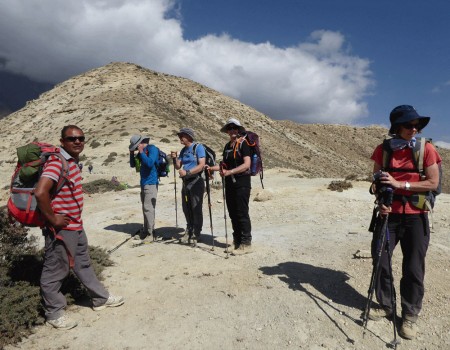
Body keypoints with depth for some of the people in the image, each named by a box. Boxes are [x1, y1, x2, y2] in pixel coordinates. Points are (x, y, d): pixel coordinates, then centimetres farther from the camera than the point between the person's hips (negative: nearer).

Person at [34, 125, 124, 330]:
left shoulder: (73, 161, 9)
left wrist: (75, 220, 15)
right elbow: (40, 192, -34)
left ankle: (101, 299, 36)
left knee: (83, 265, 21)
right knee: (55, 272, 8)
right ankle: (54, 314, 26)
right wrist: (52, 219, -22)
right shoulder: (57, 162, -21)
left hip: (76, 226, 10)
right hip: (61, 229, -10)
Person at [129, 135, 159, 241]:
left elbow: (150, 163, -23)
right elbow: (132, 165, 19)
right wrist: (132, 153, 6)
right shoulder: (141, 152, 15)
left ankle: (151, 232, -6)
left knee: (148, 208, -11)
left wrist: (141, 152, -15)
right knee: (145, 208, 11)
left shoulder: (152, 148, -9)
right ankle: (146, 230, 19)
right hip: (143, 183, 9)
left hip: (151, 183, -8)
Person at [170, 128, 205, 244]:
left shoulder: (198, 147, -8)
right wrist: (175, 158, -5)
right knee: (186, 208, 12)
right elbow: (178, 166, 14)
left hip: (196, 181, -7)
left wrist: (187, 172, -25)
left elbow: (201, 165, -18)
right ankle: (189, 231, 25)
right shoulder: (183, 150, 15)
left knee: (196, 208, -3)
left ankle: (196, 233, 7)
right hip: (186, 182, 7)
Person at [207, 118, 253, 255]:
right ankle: (237, 241, 24)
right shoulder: (227, 146, 16)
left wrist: (230, 171, -26)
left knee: (242, 213, -6)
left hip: (242, 182, -7)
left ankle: (246, 244, 3)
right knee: (232, 213, 11)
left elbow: (247, 164, -18)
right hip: (230, 182, 7)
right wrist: (212, 167, 4)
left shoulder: (243, 144, -7)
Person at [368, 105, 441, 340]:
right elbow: (377, 181, 5)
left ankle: (410, 315, 22)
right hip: (389, 214, 2)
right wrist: (381, 202, -12)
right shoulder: (383, 150, 0)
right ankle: (385, 306, 28)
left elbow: (433, 183, -9)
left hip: (415, 217, -2)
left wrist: (400, 184, -20)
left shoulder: (426, 149, -6)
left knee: (413, 269, 4)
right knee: (380, 261, 7)